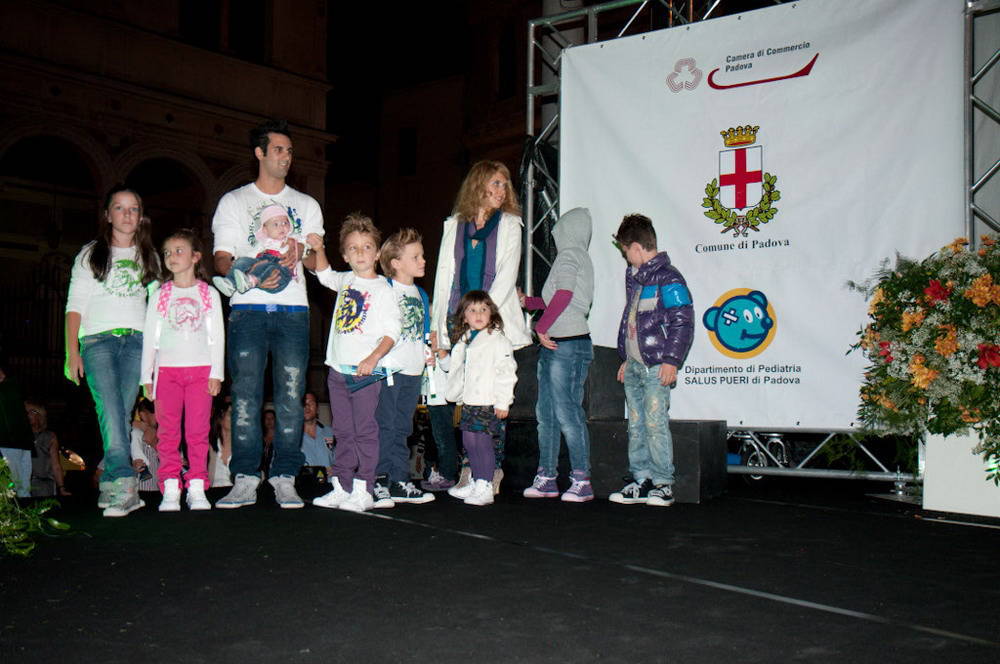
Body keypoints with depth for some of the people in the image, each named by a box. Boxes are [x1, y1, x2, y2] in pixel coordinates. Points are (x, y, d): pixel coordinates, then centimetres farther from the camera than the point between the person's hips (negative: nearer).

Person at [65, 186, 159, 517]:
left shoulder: (148, 257, 22)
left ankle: (110, 488, -1)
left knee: (122, 414, -6)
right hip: (98, 340, -2)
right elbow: (75, 304, 8)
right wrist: (72, 351, -2)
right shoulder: (90, 255, 15)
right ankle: (124, 484, -30)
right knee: (110, 411, -19)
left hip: (136, 341, 2)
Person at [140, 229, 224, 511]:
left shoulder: (209, 294, 9)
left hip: (201, 370, -1)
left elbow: (217, 335, 7)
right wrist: (147, 376, 6)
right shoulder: (160, 295, 11)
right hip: (167, 369, 1)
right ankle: (170, 490, 1)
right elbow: (149, 336, 11)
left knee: (198, 431, -2)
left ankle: (197, 489, 2)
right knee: (168, 432, -2)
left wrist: (216, 373, -1)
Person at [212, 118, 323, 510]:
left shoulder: (306, 205, 20)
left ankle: (285, 479, 2)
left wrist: (301, 252, -11)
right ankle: (245, 480, -2)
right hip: (248, 307, -1)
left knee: (291, 395, -3)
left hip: (293, 308, 2)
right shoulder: (233, 202, 14)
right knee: (245, 395, -6)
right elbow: (222, 260, 4)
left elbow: (318, 263, 12)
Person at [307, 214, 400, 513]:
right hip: (338, 369, 6)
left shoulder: (383, 289, -6)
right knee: (343, 432, 11)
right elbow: (325, 275, 34)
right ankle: (341, 487, 18)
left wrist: (373, 358, -24)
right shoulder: (346, 280, 12)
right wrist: (319, 250, 18)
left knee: (365, 430, -3)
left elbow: (392, 331, -12)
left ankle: (364, 491, 0)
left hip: (367, 371, -6)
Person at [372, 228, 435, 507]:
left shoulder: (421, 294, 18)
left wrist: (427, 352, 15)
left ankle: (399, 482, 16)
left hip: (413, 371, 7)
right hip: (388, 369, -7)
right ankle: (379, 483, -3)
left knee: (402, 429, 11)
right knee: (384, 427, -7)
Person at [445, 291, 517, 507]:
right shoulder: (463, 340, 16)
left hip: (487, 402, -8)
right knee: (469, 442, 13)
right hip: (469, 401, 8)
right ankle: (477, 483, 25)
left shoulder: (498, 341, -9)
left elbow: (506, 373, -13)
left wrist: (503, 402, -16)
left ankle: (485, 488, -3)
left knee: (482, 442, -9)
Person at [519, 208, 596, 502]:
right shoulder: (581, 258, 22)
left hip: (567, 344, -10)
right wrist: (528, 302, 40)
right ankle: (546, 477, 15)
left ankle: (582, 481, -6)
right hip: (554, 345, 10)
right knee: (546, 413, 10)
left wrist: (541, 327, -16)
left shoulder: (569, 255, -6)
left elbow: (564, 295, -21)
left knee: (567, 413, -9)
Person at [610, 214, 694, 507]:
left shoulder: (668, 279, -10)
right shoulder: (634, 277, 18)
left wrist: (672, 360, -18)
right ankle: (640, 481, 16)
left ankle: (663, 484, -1)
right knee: (636, 425, 9)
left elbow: (683, 322, -13)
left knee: (655, 423, -8)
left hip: (656, 366, -9)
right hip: (634, 365, 9)